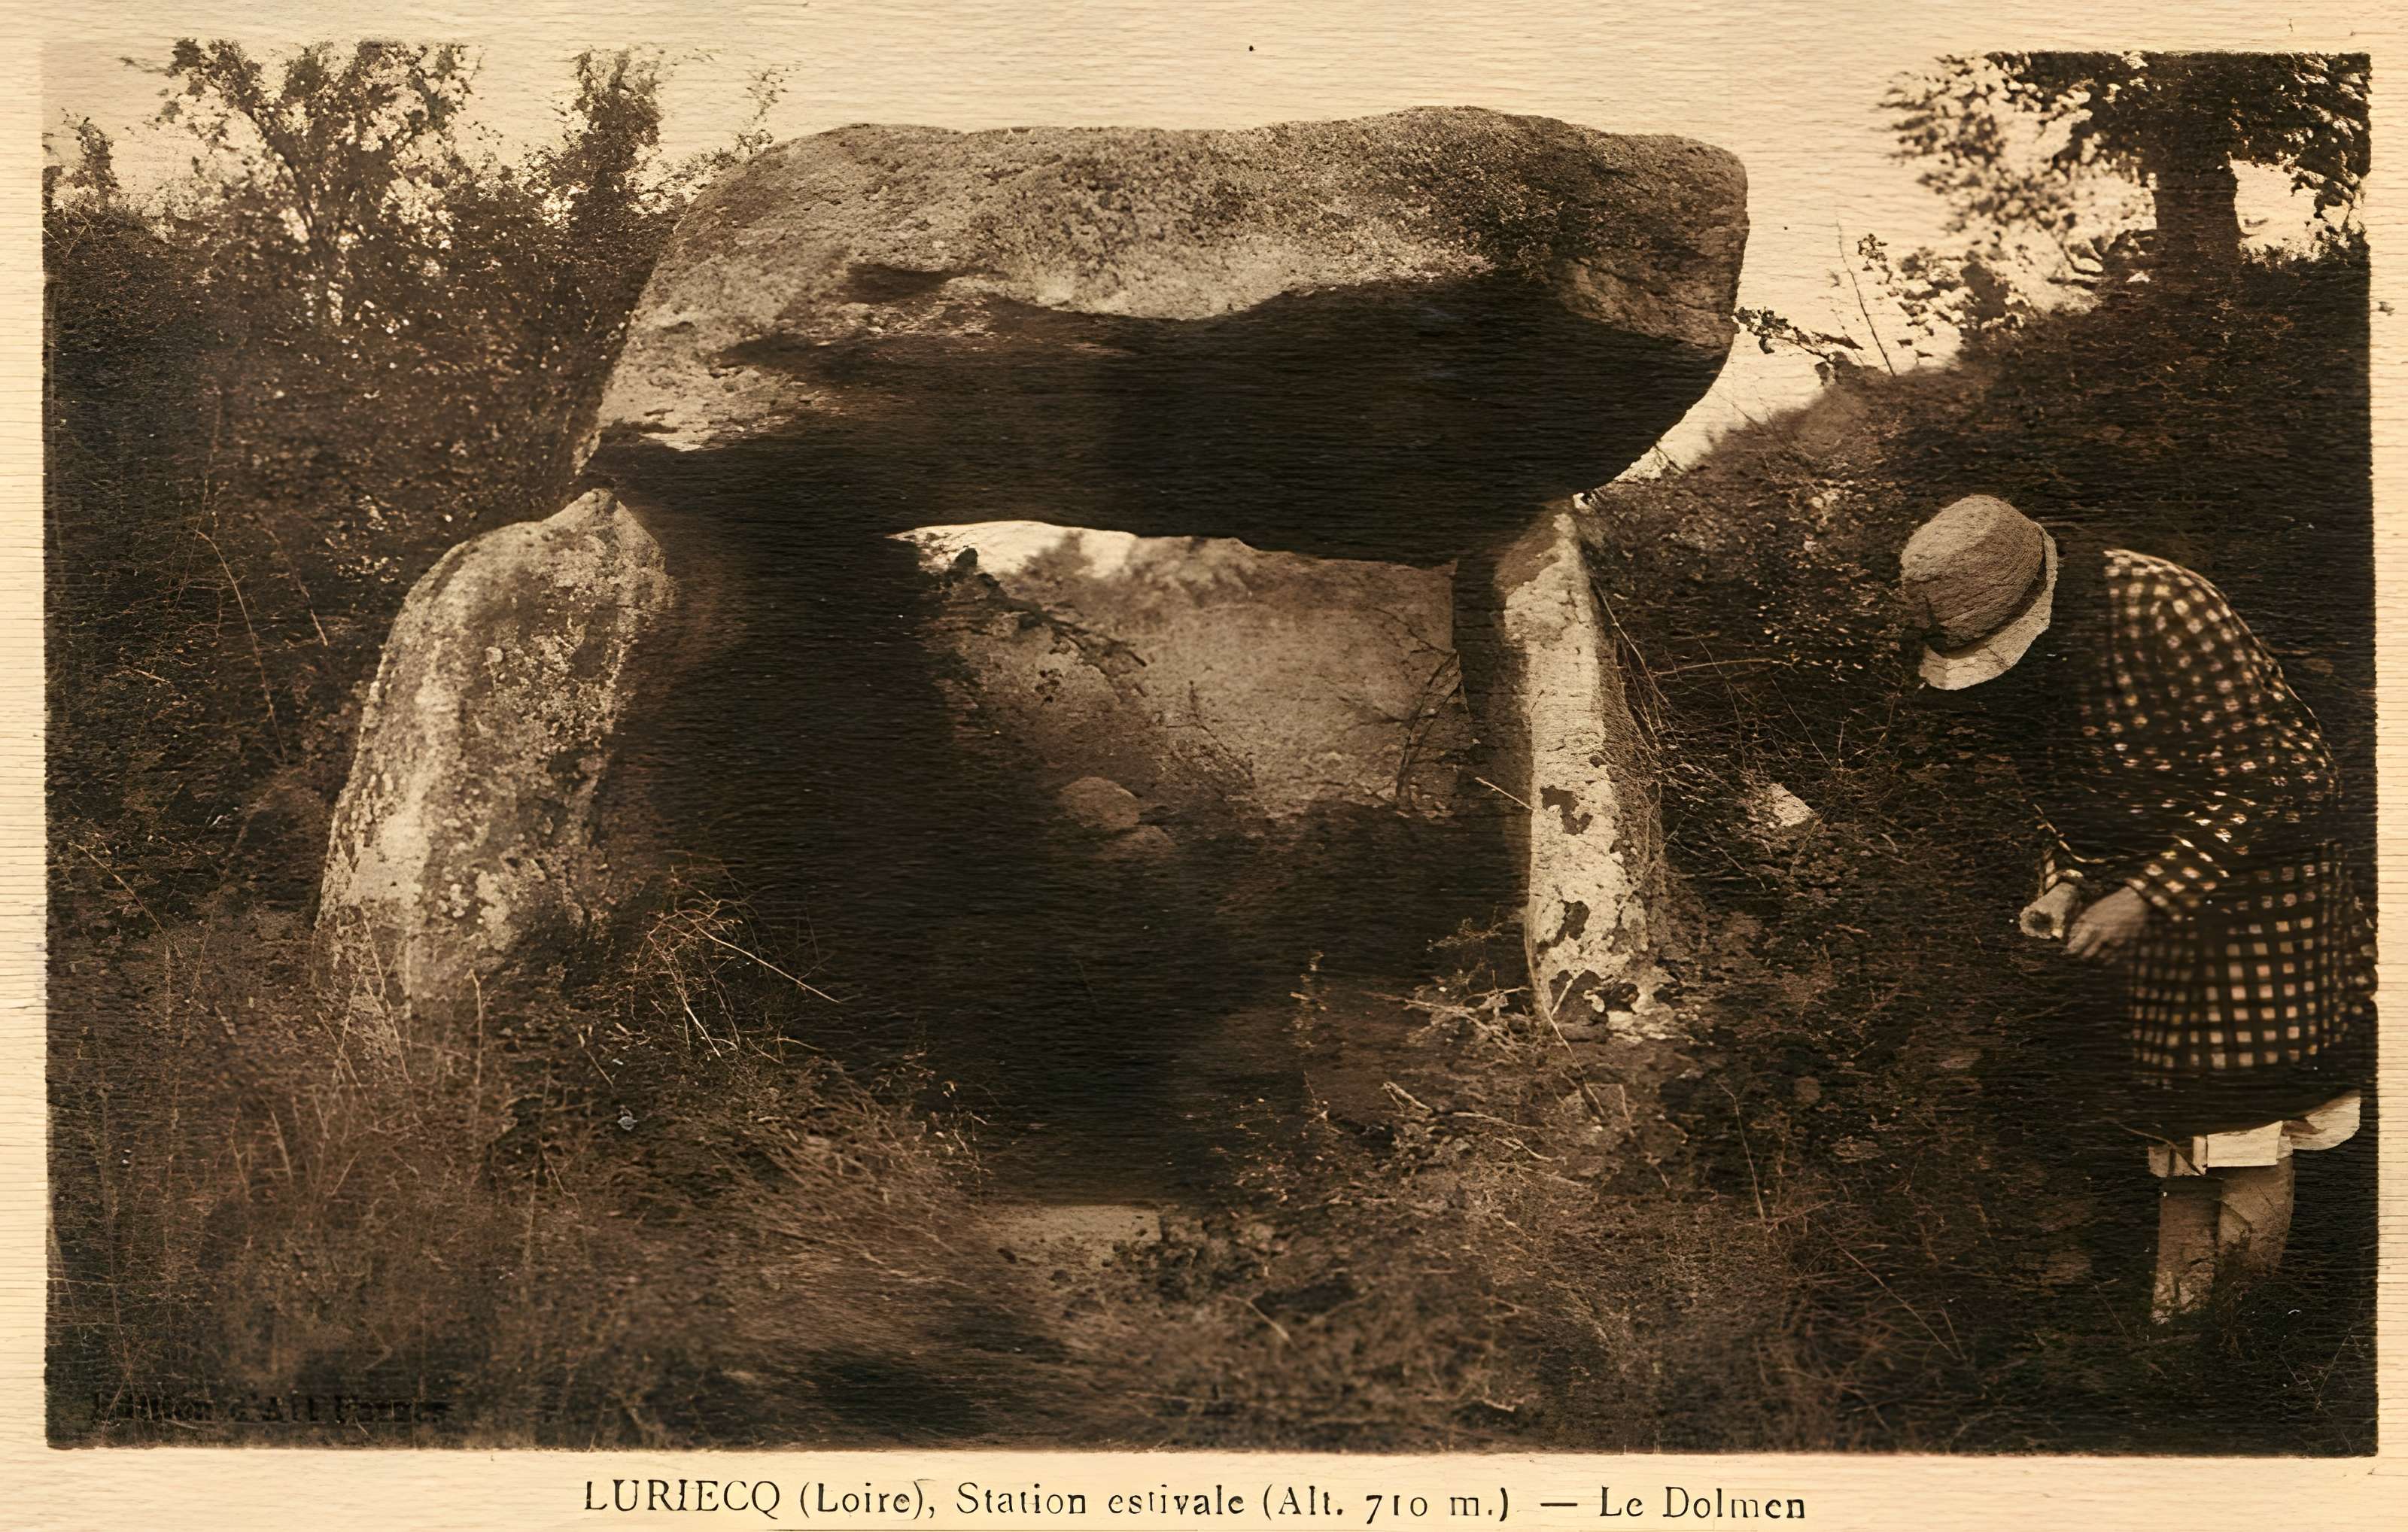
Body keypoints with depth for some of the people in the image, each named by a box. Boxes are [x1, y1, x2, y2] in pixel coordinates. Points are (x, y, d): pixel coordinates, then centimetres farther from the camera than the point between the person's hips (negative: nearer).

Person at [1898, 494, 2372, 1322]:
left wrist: (2146, 897, -27)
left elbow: (2267, 784, -25)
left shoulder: (2164, 609, -28)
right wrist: (2063, 885, -7)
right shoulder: (1999, 676, -6)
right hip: (2140, 883, 6)